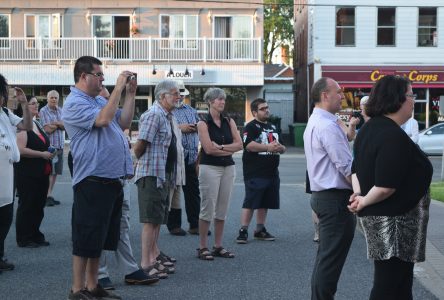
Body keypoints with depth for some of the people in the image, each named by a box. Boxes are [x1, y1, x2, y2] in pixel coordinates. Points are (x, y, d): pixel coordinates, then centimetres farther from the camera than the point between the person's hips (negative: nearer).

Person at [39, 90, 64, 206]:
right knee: (49, 172, -8)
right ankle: (47, 196, -5)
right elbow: (47, 129, -12)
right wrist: (59, 124, 0)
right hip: (49, 146, -6)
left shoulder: (61, 111, 12)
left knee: (55, 172, 8)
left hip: (60, 146, 6)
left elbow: (65, 126, 1)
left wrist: (55, 123, -15)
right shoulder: (43, 111, -7)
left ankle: (50, 194, 16)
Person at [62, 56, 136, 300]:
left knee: (101, 238, 14)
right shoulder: (74, 104, -10)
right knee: (86, 239, -2)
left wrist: (130, 94, 8)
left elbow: (123, 122, 14)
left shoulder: (100, 100, 18)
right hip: (92, 181, -9)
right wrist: (118, 87, -18)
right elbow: (103, 119, -25)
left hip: (112, 180, 9)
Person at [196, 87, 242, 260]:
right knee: (207, 208, -2)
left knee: (222, 209, 8)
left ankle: (218, 246, 16)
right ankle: (202, 247, 6)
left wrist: (221, 147, -11)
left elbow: (239, 144, 1)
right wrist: (229, 150, -5)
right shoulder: (203, 123, -4)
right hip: (209, 168, -5)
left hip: (228, 168, 5)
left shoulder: (229, 121, 10)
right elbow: (209, 149, -13)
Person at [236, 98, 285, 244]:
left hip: (271, 172, 8)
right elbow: (249, 145, -21)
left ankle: (260, 230, 22)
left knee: (264, 203, 12)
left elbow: (282, 148, 25)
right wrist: (268, 147, -25)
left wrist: (280, 147, 0)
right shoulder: (251, 127, -4)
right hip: (255, 173, -8)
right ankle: (243, 231, -4)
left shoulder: (273, 127, 21)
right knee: (250, 203, -8)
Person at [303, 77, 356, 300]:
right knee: (331, 259, -5)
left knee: (325, 256, 17)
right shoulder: (328, 126, -17)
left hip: (321, 195, 11)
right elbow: (346, 167, -18)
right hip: (336, 198, -11)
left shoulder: (314, 123, 16)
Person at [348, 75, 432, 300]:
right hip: (393, 222, -10)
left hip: (380, 217, 10)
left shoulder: (370, 128, 9)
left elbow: (358, 167, 14)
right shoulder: (394, 137, -23)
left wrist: (358, 194, -2)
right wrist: (364, 202, -11)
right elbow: (386, 186, -28)